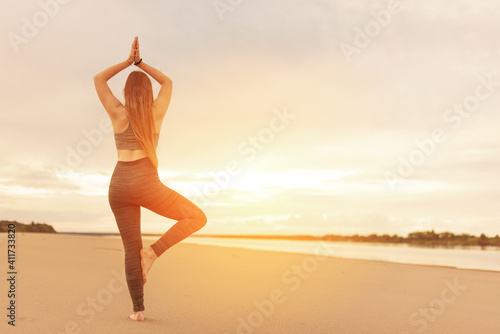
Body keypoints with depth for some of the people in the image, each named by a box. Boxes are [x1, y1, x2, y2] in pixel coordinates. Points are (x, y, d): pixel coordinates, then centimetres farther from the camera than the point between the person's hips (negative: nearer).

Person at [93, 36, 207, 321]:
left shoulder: (118, 114, 6)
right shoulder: (156, 112, 5)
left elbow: (99, 79, 20)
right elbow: (168, 82, 24)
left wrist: (128, 62, 21)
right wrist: (140, 63, 25)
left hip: (119, 186, 3)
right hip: (147, 184, -3)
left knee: (132, 248, 7)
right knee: (198, 217, 7)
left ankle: (138, 309, 4)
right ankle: (154, 251, -7)